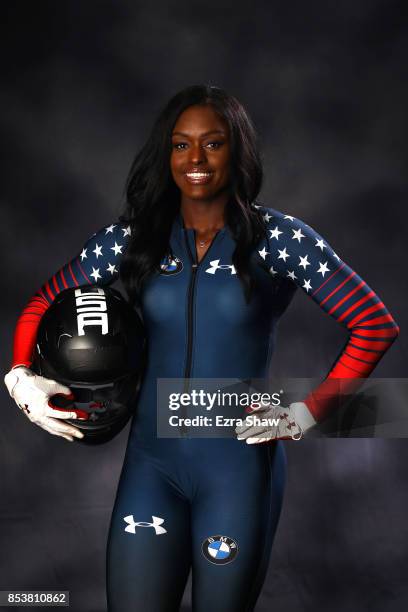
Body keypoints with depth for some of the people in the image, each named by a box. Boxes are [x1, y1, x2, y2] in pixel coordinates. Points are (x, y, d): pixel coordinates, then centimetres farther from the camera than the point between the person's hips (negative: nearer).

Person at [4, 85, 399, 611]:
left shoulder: (278, 237, -6)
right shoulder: (131, 237, 2)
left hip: (239, 465, -2)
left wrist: (308, 413, -10)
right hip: (151, 459, 2)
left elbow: (376, 326, -6)